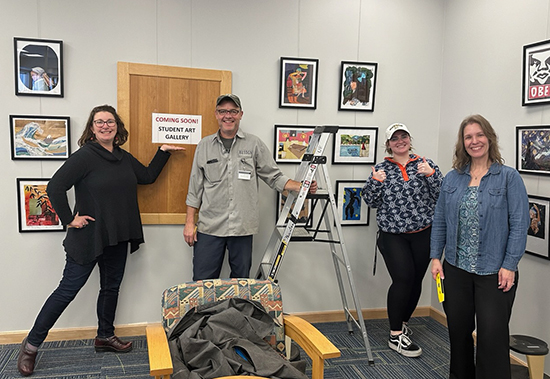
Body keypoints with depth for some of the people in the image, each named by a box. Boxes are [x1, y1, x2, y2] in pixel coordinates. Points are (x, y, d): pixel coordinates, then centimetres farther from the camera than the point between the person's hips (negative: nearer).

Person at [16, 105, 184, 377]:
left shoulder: (124, 158, 8)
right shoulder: (85, 156, -14)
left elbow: (148, 176, 19)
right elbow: (55, 187, -19)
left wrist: (163, 152, 14)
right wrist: (69, 219, -17)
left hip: (118, 239, 7)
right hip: (88, 238, -7)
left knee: (111, 286, 16)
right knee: (68, 289, -2)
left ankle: (105, 336, 34)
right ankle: (31, 345, 12)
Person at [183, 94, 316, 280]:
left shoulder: (254, 144, 6)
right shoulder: (204, 146, 8)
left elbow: (274, 177, 7)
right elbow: (195, 188, 10)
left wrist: (302, 186, -8)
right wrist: (190, 223, 6)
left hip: (243, 228, 0)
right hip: (209, 228, 0)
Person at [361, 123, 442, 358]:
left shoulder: (426, 165, 6)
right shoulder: (381, 169, 7)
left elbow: (442, 195, -2)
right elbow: (370, 201, 4)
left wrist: (431, 174, -18)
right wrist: (375, 182, -13)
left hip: (423, 235, 2)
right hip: (392, 235, -2)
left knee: (416, 280, 9)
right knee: (403, 278, -14)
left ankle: (403, 322, 33)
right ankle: (396, 336, -3)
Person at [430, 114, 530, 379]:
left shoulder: (509, 177, -4)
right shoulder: (452, 178, 7)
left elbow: (519, 224, -8)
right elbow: (440, 221, 9)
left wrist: (510, 265, -12)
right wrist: (435, 257, 4)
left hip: (494, 271, -4)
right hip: (456, 268, 4)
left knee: (492, 335, -3)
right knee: (458, 330, 14)